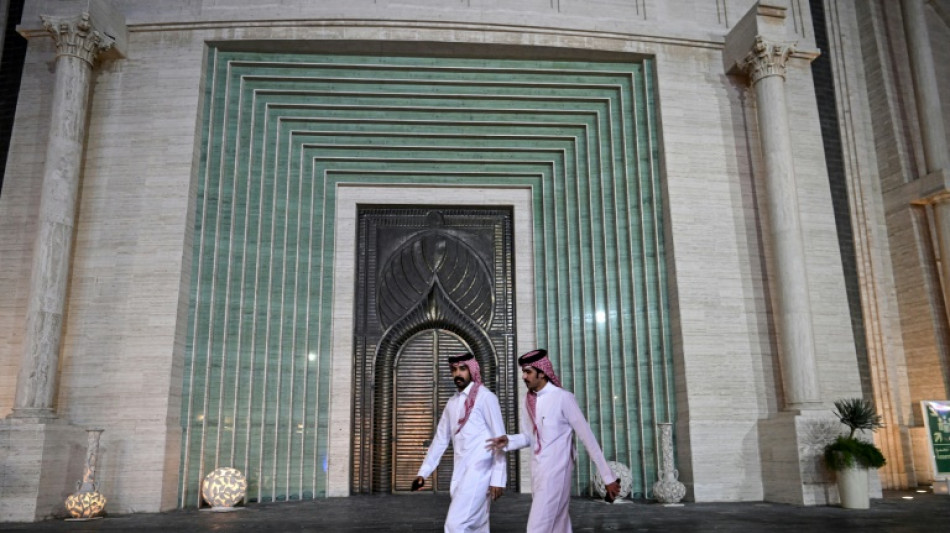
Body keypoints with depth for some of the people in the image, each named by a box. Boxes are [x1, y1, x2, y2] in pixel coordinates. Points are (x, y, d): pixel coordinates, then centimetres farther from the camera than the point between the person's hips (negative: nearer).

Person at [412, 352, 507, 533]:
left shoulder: (485, 397, -7)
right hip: (460, 474, 7)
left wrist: (498, 479, -14)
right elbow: (440, 439, 20)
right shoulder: (452, 402, 15)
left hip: (479, 471, -7)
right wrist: (423, 472, 16)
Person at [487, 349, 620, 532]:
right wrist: (508, 441, -6)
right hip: (538, 474, 7)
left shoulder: (563, 398, -13)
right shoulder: (529, 400, 7)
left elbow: (587, 437, -12)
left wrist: (608, 477, -10)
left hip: (556, 473, -7)